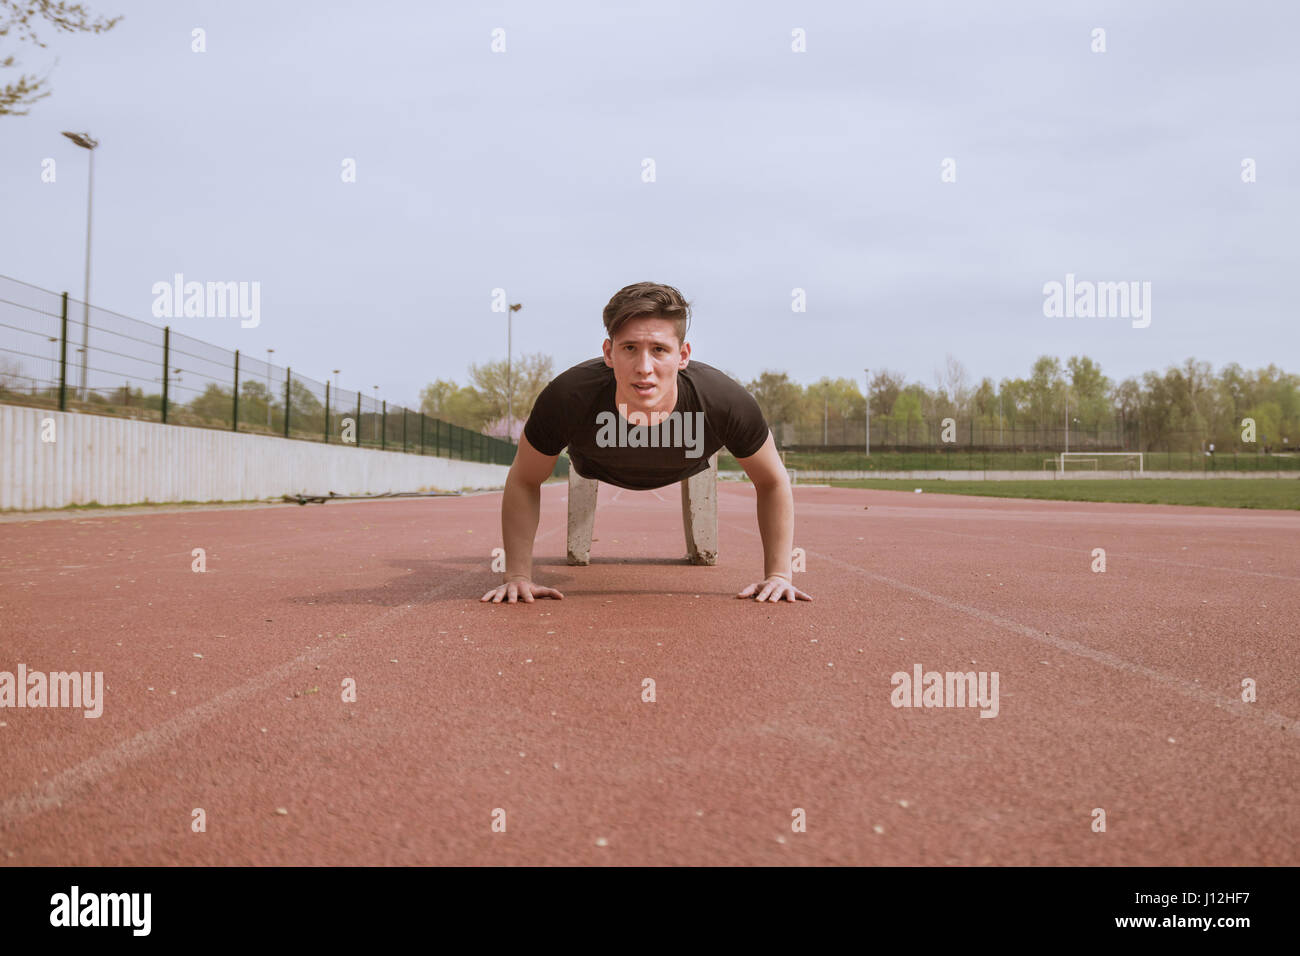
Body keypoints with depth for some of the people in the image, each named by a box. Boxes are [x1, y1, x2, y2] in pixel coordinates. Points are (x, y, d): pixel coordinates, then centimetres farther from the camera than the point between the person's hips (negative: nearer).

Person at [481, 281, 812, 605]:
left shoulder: (727, 404, -44)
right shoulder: (567, 399, -45)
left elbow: (773, 482, -24)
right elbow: (524, 482, -25)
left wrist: (778, 574, -24)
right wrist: (518, 575, -28)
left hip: (689, 472, 1)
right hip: (596, 469, -1)